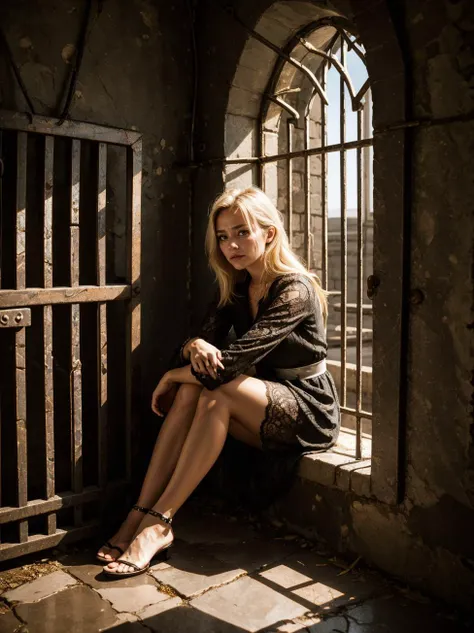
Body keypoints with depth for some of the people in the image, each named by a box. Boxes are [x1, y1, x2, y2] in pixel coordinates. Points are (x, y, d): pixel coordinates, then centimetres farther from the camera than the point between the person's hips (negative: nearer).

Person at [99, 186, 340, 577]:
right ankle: (140, 513, -23)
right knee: (192, 391, -21)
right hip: (265, 411, 7)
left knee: (217, 394, -30)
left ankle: (158, 523, -27)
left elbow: (233, 361, -26)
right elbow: (203, 343, 0)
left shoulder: (295, 290, -19)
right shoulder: (236, 288, 6)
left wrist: (172, 377, -13)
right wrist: (193, 347, -25)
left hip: (310, 412, -6)